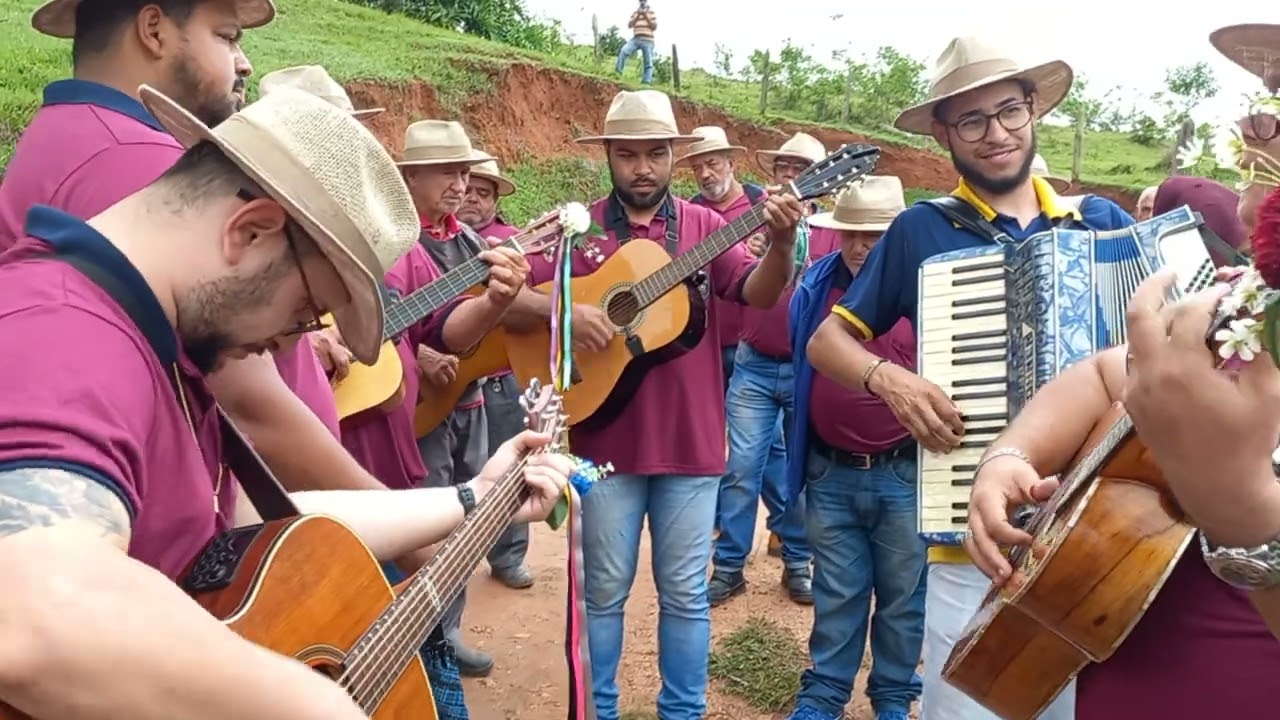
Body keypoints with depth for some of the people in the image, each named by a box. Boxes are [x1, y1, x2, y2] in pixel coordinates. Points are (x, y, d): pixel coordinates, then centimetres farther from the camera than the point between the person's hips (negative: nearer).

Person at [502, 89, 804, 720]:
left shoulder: (704, 226, 3)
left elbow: (758, 293, -10)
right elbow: (507, 302, -4)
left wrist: (780, 246, -30)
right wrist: (559, 310, -23)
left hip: (691, 442, 1)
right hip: (605, 441, 0)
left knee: (685, 591, 12)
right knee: (604, 589, 12)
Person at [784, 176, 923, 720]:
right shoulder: (815, 284, 3)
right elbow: (796, 356, 16)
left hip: (905, 474, -2)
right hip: (830, 473, 2)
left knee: (902, 594, 13)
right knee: (835, 594, 14)